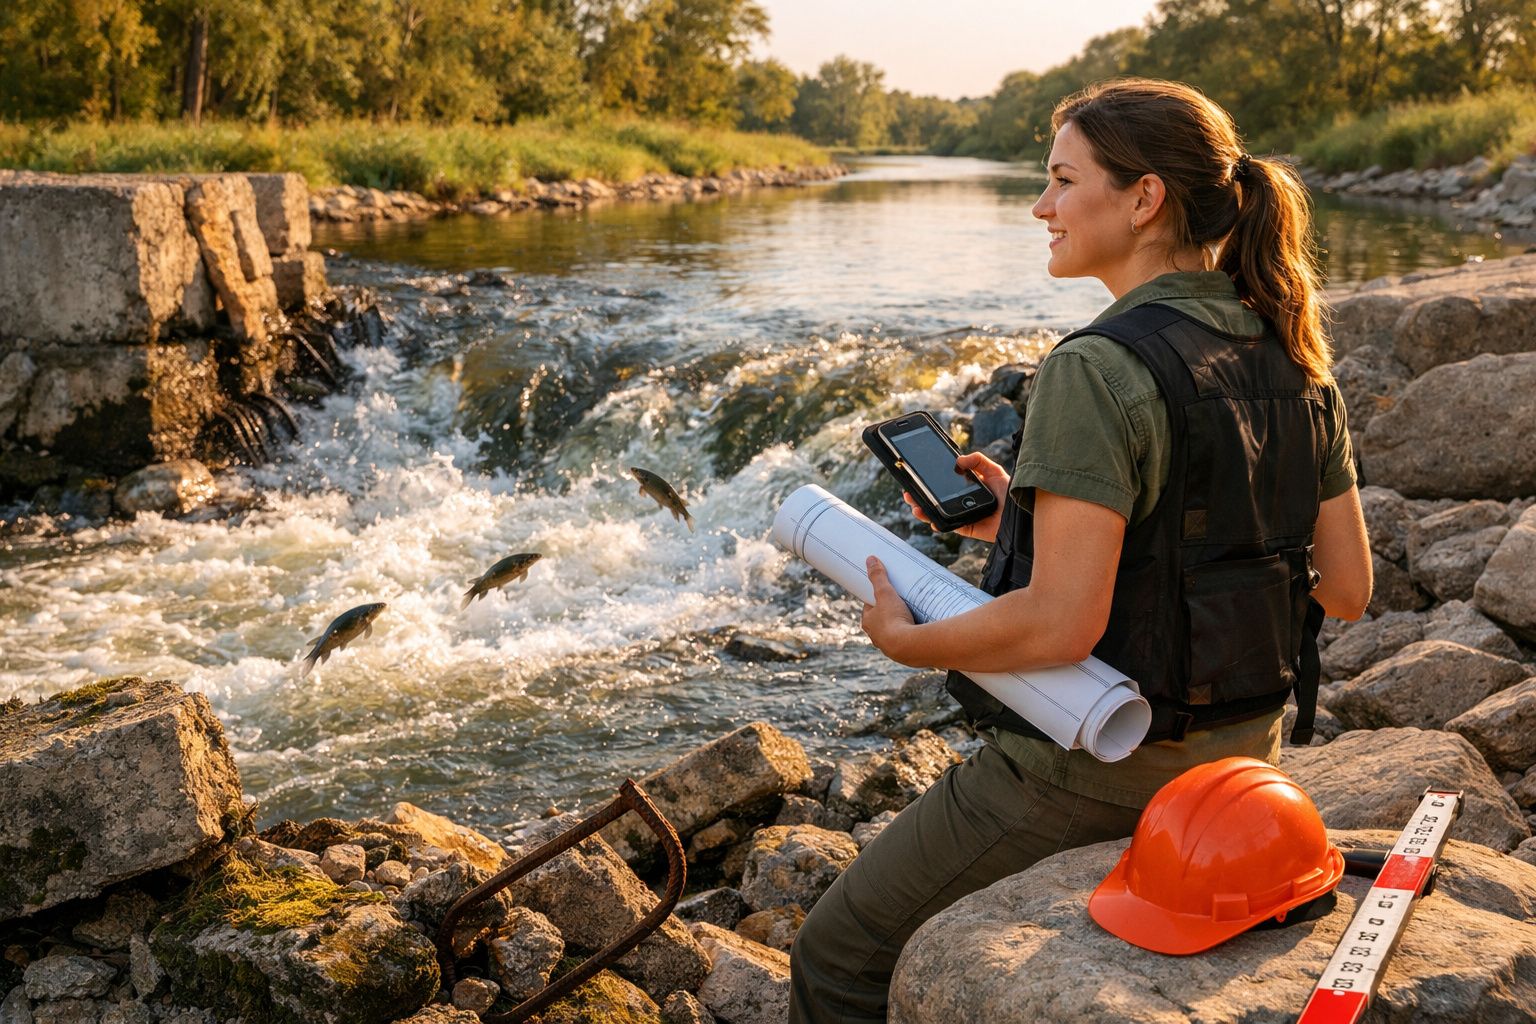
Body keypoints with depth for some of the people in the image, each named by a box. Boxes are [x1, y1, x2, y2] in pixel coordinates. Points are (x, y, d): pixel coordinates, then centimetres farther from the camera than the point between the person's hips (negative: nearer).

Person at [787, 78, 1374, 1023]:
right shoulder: (1296, 364, 1)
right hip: (1241, 757, 9)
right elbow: (1347, 588, 6)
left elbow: (1061, 625, -29)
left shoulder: (1102, 371, -23)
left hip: (1094, 775, -9)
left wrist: (904, 639, -9)